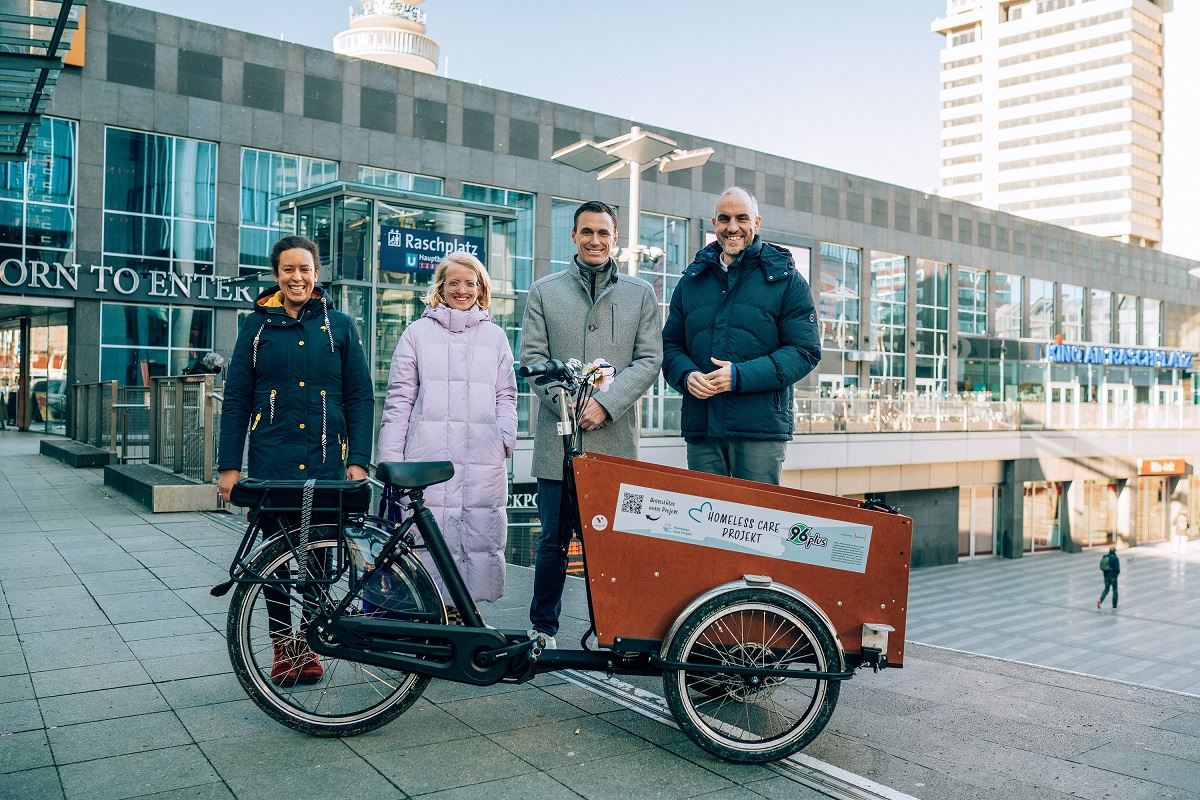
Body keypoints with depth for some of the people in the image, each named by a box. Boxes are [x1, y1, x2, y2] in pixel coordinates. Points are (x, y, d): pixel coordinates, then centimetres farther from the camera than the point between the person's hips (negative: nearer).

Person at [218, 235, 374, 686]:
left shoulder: (340, 326, 6)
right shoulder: (258, 326, 6)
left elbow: (360, 398, 4)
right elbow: (236, 399, 6)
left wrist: (358, 460, -4)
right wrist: (229, 465, 1)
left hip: (326, 462, 0)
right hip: (271, 460, 0)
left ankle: (311, 645, 20)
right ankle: (283, 646, 20)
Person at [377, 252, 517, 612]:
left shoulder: (495, 335, 17)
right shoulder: (418, 332, 12)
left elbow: (506, 395, 17)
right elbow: (399, 398, 8)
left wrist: (506, 437, 0)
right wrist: (390, 458, 1)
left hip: (483, 461, 2)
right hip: (429, 459, -1)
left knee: (480, 538, 0)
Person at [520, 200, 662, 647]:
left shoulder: (640, 294, 11)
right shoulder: (544, 292, 10)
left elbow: (648, 360, 3)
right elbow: (532, 356, 4)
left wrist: (606, 404, -10)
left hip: (616, 439, 0)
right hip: (558, 438, 0)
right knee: (554, 539, 6)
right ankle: (542, 628, 20)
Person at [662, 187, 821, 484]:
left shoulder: (785, 279, 4)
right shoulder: (692, 280, 15)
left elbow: (805, 350, -3)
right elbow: (670, 344, 17)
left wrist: (740, 376, -15)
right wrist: (686, 375, -7)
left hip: (761, 427, -3)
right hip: (701, 426, 3)